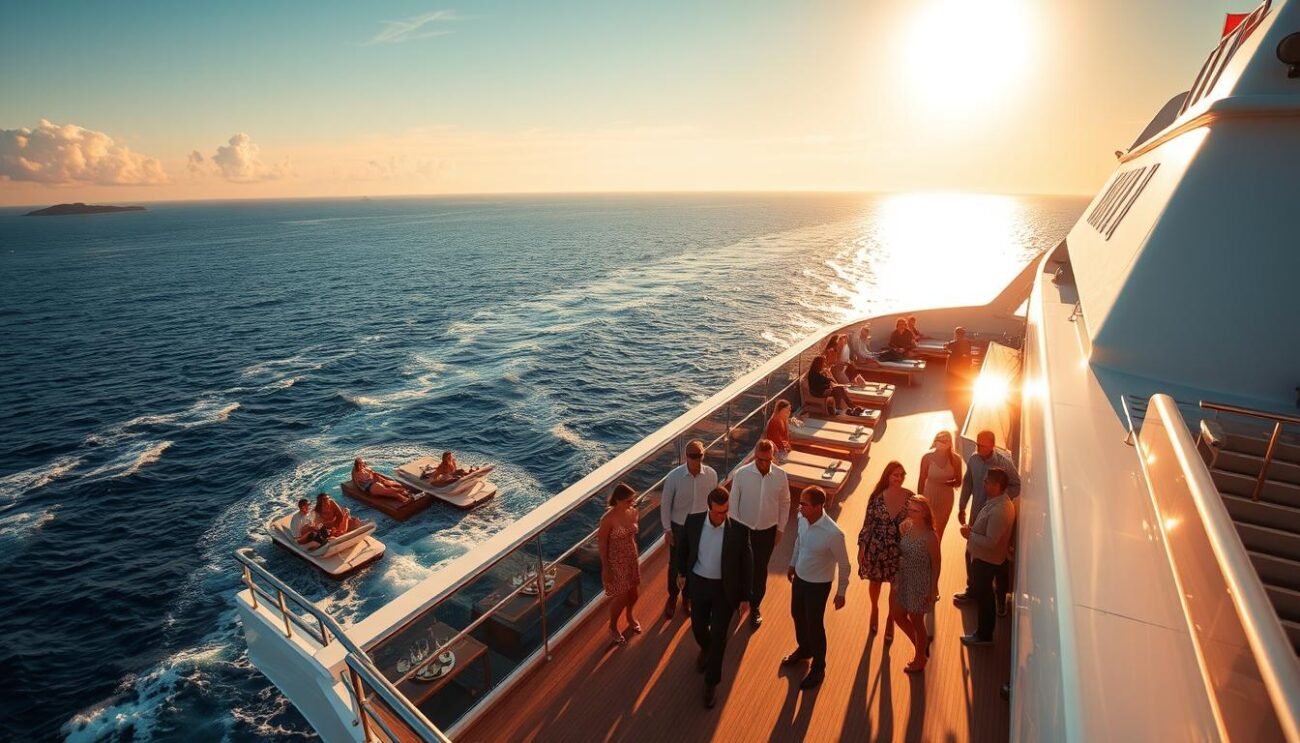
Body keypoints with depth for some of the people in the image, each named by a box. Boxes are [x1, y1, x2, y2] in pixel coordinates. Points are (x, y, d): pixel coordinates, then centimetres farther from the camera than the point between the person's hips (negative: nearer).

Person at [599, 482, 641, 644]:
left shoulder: (633, 511, -9)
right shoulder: (608, 519, -27)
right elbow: (602, 545, -16)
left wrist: (636, 556, 15)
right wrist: (606, 568, -12)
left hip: (632, 557, 6)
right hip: (616, 561, -6)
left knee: (633, 592, 21)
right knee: (620, 597, 7)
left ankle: (630, 617, 52)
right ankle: (613, 627, 35)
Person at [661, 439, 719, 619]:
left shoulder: (711, 474, -16)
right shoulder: (674, 476, -22)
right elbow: (665, 504, -10)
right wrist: (667, 529, -9)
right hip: (679, 525, -1)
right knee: (675, 564, 15)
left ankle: (688, 597, 44)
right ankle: (672, 597, 42)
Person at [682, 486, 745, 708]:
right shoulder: (694, 523, -15)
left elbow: (744, 563, -10)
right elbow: (686, 551, 1)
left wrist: (742, 596, -4)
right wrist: (684, 577, 8)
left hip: (724, 588, -2)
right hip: (698, 584, 3)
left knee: (719, 637, 8)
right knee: (698, 627, 20)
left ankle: (711, 682, 30)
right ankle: (705, 649, 56)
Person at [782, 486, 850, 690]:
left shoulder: (833, 533, -33)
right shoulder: (802, 518, -15)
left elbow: (844, 565, -18)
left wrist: (841, 593, -9)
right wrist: (792, 565, 17)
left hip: (818, 585, -6)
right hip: (799, 577, 6)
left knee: (815, 626, 12)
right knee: (797, 615, 25)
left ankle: (818, 669, 37)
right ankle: (804, 649, 54)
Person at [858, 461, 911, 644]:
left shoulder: (910, 497, -12)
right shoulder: (877, 497, -15)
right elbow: (868, 523, -7)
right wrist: (861, 547, -5)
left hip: (899, 550, 1)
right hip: (876, 548, 0)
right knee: (875, 582, 19)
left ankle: (890, 621, 38)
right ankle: (874, 610, 49)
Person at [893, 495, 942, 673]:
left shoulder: (930, 536, -25)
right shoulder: (905, 526, -8)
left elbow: (936, 564, -14)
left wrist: (933, 589, -9)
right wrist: (895, 580, 9)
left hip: (920, 583, -6)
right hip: (904, 580, 6)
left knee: (916, 622, 14)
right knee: (899, 616, 19)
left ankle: (920, 660, 39)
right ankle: (922, 644, 46)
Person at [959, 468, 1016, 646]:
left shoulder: (999, 510, -32)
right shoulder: (1000, 501, -1)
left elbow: (990, 542, -30)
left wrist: (969, 534, -21)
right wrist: (973, 527, 1)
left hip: (986, 559, -9)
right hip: (984, 557, 9)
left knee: (983, 596, 8)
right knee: (982, 593, 25)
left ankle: (984, 635, 26)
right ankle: (984, 629, 43)